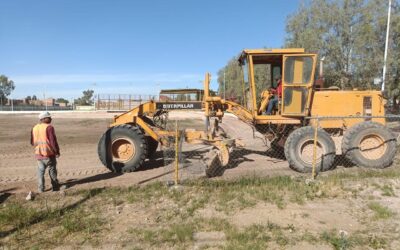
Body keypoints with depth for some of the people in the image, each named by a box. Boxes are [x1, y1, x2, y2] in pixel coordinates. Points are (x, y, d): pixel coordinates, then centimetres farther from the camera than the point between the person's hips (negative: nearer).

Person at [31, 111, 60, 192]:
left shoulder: (34, 128, 5)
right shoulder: (49, 127, -15)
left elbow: (32, 142, 11)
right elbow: (53, 141, -17)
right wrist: (57, 151, -7)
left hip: (38, 153, 5)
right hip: (49, 153, -5)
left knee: (40, 171, 13)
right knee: (52, 170, 10)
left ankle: (41, 188, 13)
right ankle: (55, 187, 19)